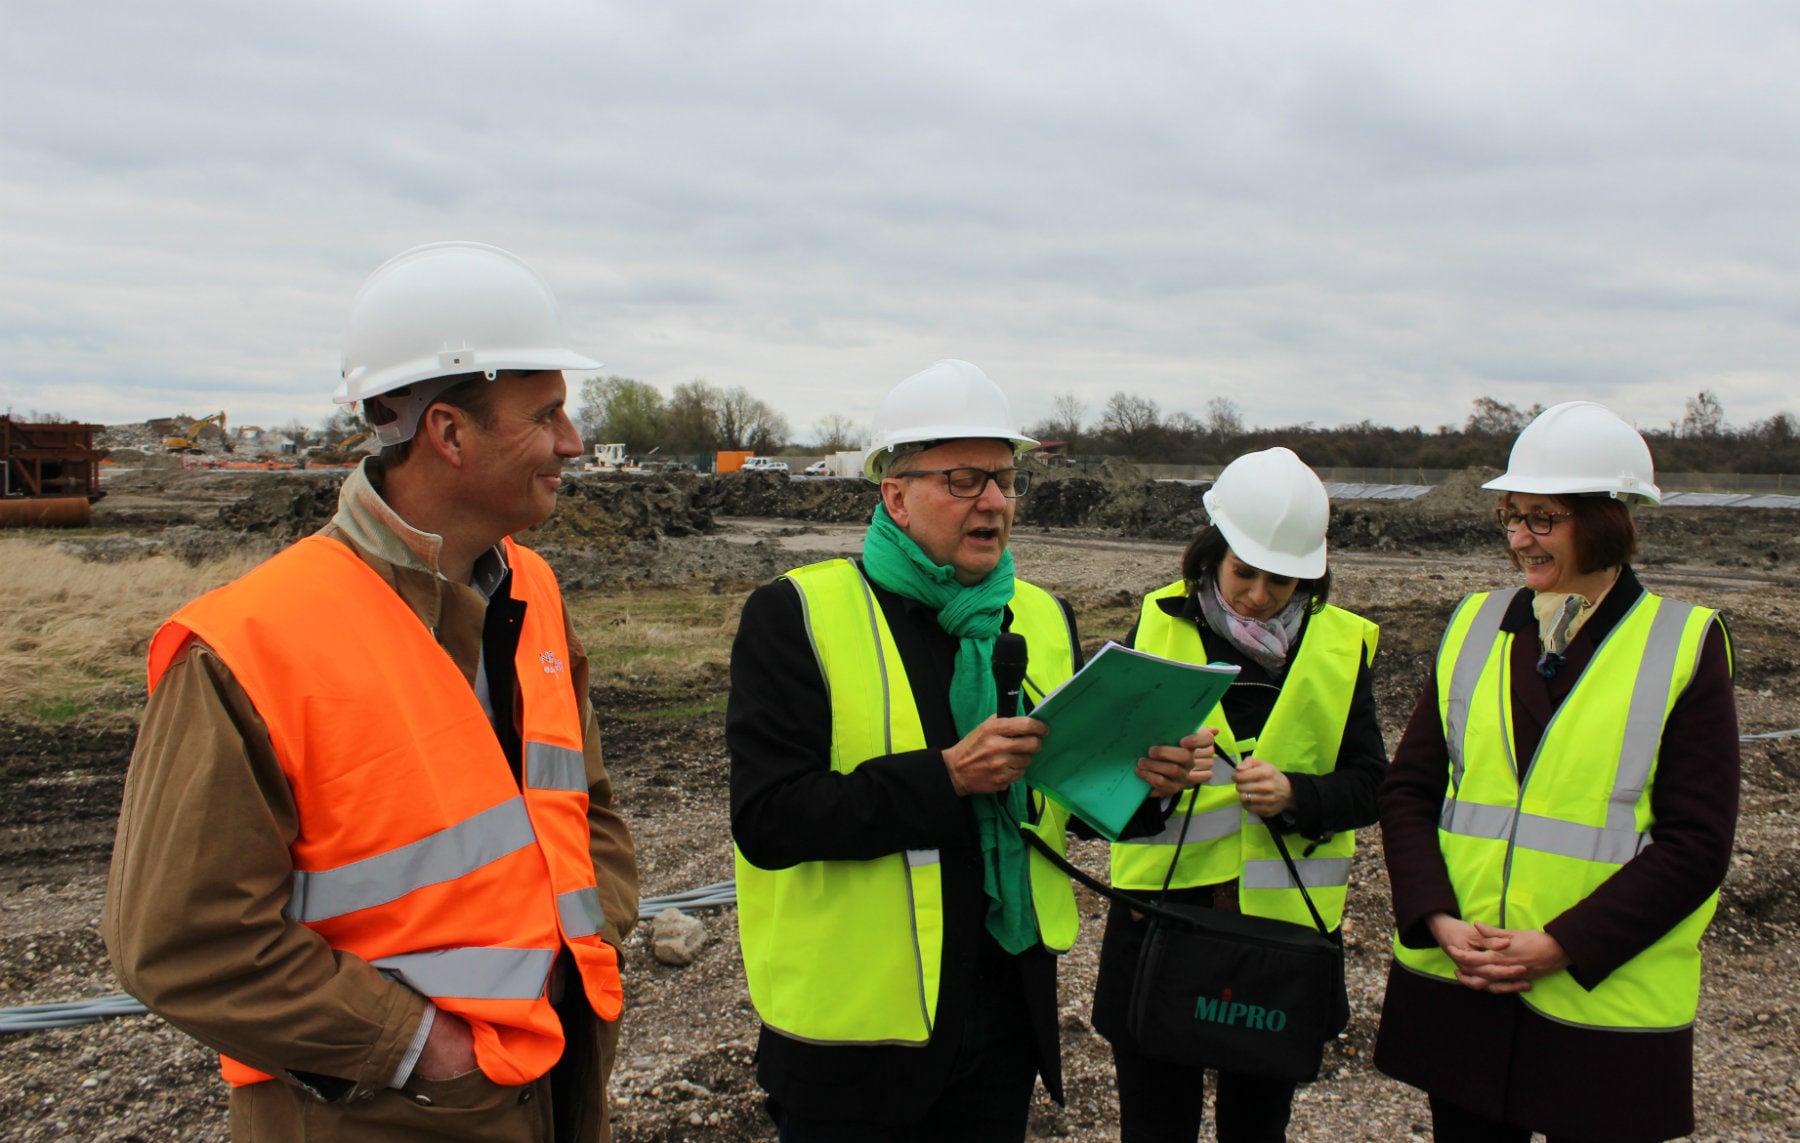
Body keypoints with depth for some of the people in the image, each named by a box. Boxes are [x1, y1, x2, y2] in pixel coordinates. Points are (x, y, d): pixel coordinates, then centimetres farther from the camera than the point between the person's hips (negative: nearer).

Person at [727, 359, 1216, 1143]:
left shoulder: (1042, 616, 7)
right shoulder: (796, 615, -11)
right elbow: (767, 819, -20)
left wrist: (1144, 776, -10)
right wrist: (946, 777, -27)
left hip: (1005, 1013, 5)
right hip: (854, 1031, -5)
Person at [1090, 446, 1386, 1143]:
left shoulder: (1338, 645, 2)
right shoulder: (1159, 624, -1)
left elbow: (1368, 784, 2)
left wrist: (1296, 795, -17)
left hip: (1284, 918, 1)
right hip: (1162, 907, -1)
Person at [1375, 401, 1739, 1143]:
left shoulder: (1684, 646, -4)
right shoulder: (1475, 626, 5)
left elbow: (1695, 844, -8)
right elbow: (1408, 789, 4)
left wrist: (1561, 946, -15)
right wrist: (1437, 920, -10)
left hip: (1604, 999, -3)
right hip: (1458, 985, 3)